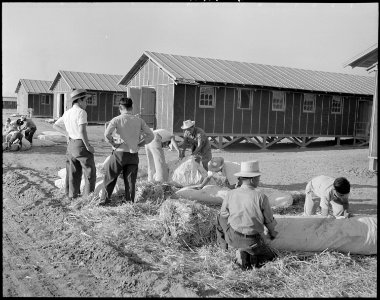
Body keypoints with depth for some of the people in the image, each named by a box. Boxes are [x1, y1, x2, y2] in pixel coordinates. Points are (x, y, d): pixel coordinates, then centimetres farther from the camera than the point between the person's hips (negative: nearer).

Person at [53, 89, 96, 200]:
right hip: (81, 145, -8)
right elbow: (82, 131, -24)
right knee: (90, 172, 2)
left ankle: (72, 195, 22)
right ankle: (88, 197, 2)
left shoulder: (67, 113, 11)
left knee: (73, 173, 16)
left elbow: (55, 125, 21)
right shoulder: (81, 112, -14)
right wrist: (88, 146, -17)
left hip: (70, 144, 8)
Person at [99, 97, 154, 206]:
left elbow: (107, 134, -20)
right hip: (134, 154, 2)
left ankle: (105, 200, 18)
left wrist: (113, 144, -5)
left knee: (110, 177, 13)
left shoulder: (117, 119, -6)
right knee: (130, 181, 10)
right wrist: (139, 144, 7)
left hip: (120, 153, -2)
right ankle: (130, 202, 13)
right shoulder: (139, 120, 3)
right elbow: (150, 135, 2)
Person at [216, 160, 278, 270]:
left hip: (232, 238, 2)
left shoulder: (230, 194, -8)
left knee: (220, 218, 28)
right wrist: (272, 233, 20)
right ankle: (249, 253, -3)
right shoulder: (261, 197, -15)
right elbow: (269, 220, -3)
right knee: (270, 257, 24)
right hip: (253, 240, -2)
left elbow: (224, 215, 6)